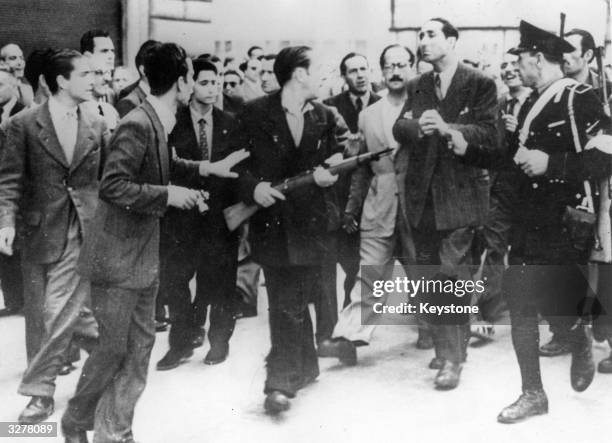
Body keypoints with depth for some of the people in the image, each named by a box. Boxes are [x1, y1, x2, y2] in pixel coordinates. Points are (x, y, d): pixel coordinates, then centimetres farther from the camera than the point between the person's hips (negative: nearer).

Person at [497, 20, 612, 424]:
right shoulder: (530, 105, 13)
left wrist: (550, 163, -20)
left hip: (565, 225, -7)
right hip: (529, 223, 7)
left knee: (557, 303, -3)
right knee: (521, 307, 4)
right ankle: (533, 395, 15)